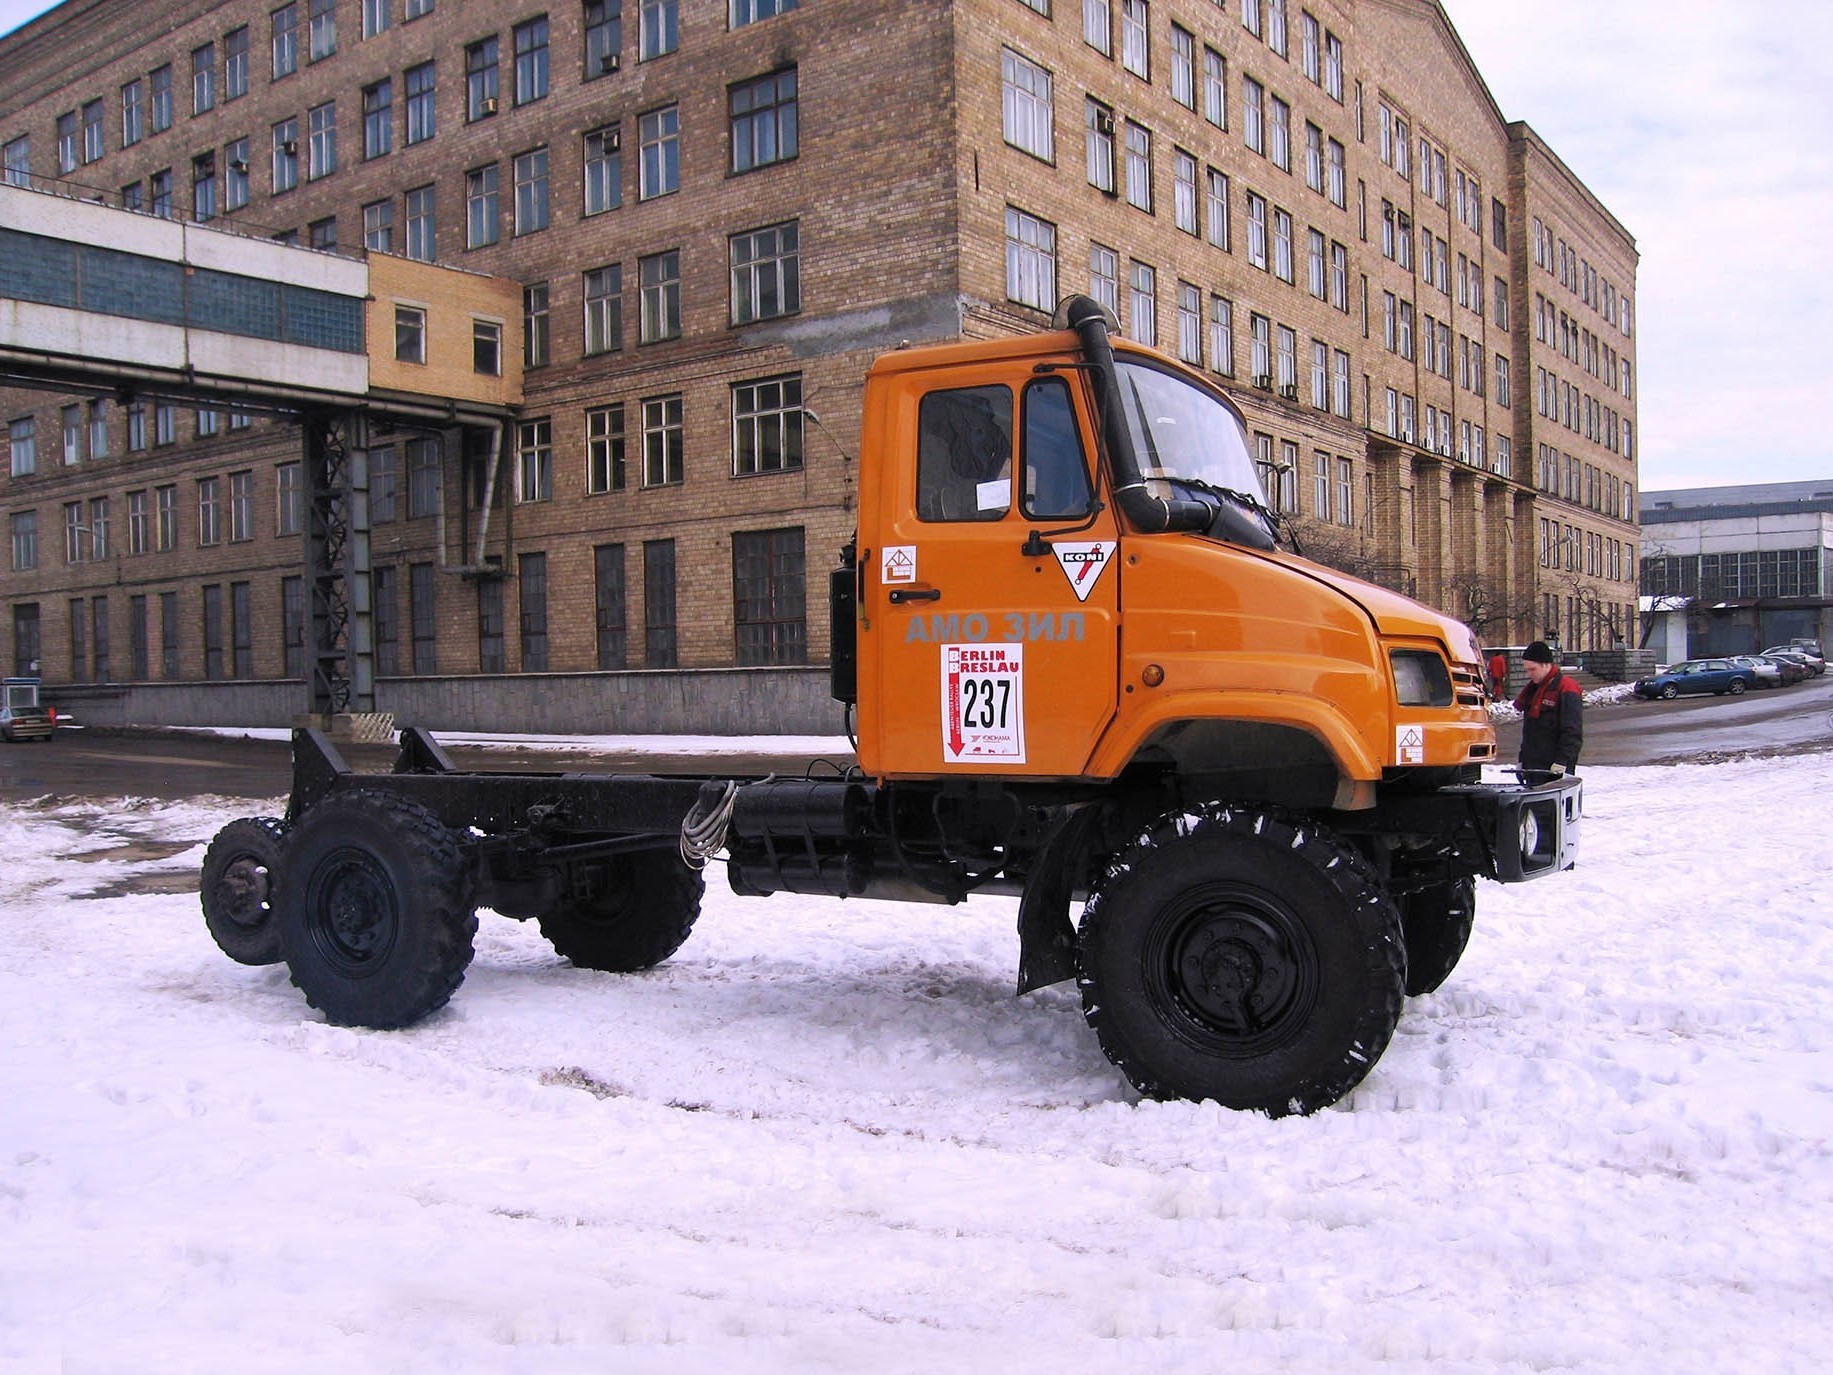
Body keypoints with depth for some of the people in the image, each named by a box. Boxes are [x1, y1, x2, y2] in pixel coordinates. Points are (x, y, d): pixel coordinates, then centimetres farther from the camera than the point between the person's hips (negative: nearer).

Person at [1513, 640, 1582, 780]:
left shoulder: (1566, 690, -12)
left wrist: (1561, 762, -22)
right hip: (1531, 768, 9)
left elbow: (1572, 733, -17)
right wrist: (1522, 761, 20)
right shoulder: (1532, 689, 16)